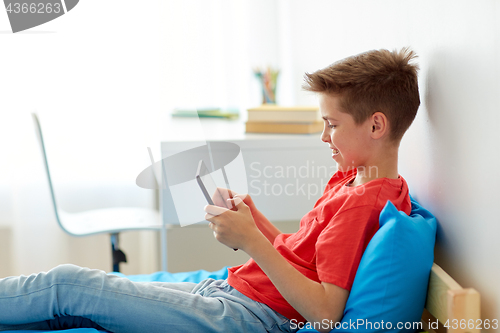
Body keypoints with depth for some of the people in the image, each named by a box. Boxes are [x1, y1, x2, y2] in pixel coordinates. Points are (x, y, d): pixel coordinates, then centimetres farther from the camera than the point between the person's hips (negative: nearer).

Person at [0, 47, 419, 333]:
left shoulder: (363, 203, -17)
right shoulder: (348, 179, 13)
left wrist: (251, 241, -22)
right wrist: (253, 218, 2)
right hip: (228, 291, 9)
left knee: (67, 285, -7)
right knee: (70, 287, 8)